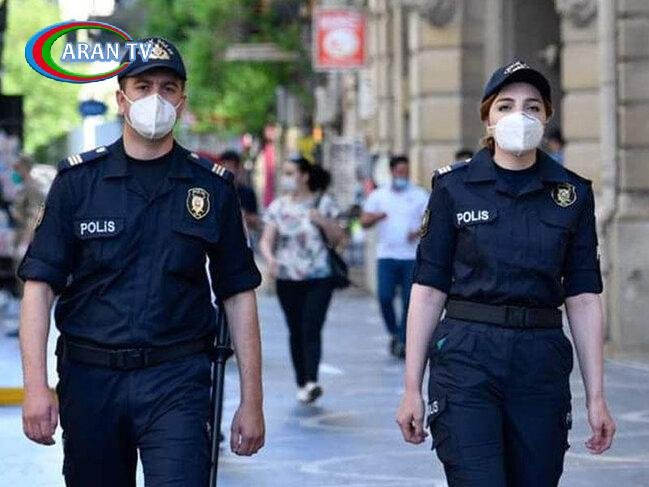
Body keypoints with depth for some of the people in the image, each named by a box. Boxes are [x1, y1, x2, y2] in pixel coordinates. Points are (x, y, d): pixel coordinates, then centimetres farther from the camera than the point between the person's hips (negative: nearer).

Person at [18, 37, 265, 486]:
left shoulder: (213, 188, 5)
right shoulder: (78, 180, 3)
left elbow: (239, 296, 8)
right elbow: (40, 286, 0)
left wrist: (252, 402, 5)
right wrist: (36, 386, -10)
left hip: (177, 381, -1)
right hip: (89, 381, 1)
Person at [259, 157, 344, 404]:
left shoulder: (323, 203, 3)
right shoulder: (278, 206, 8)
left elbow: (338, 238, 6)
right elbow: (266, 239, 4)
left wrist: (324, 221, -13)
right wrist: (269, 257, -17)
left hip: (319, 277, -3)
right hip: (287, 278, 3)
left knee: (311, 329, -15)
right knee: (295, 332, 5)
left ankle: (311, 381, -24)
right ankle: (301, 384, 13)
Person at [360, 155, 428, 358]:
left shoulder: (420, 195, 6)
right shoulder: (378, 195, 9)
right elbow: (364, 221, 6)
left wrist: (419, 231, -18)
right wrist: (376, 217, -16)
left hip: (412, 256, -1)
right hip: (387, 255, 1)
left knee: (409, 300, -3)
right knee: (385, 297, -9)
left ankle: (403, 340, 4)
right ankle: (394, 333, 14)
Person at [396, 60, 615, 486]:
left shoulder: (572, 194, 7)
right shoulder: (455, 187, 1)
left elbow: (583, 297, 6)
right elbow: (429, 288, 2)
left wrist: (596, 396, 1)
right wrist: (412, 387, -2)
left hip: (543, 362, 3)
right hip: (467, 357, -2)